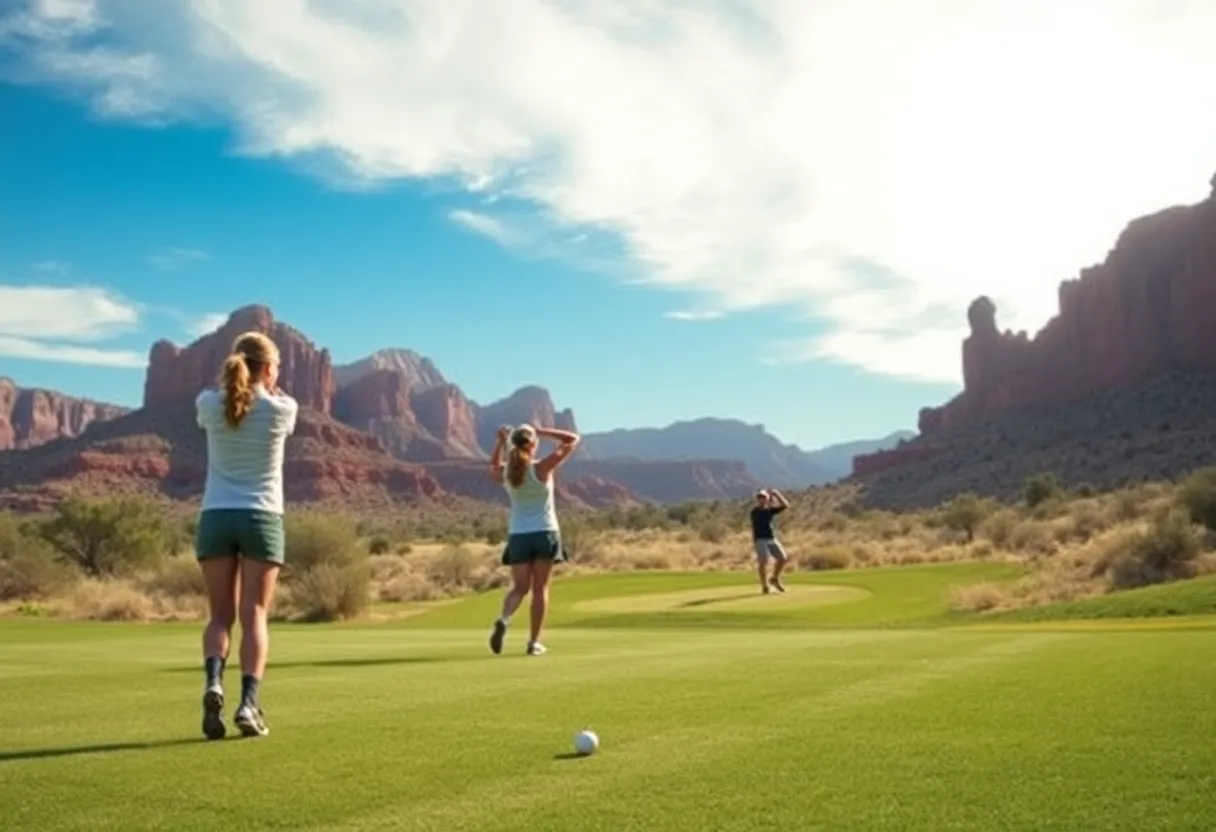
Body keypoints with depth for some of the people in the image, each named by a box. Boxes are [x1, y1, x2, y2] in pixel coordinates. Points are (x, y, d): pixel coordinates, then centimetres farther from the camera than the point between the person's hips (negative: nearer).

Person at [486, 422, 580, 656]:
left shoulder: (506, 473, -2)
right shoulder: (542, 468, -13)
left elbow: (492, 467, 25)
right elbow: (573, 439, -6)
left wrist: (500, 443, 12)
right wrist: (542, 431, -4)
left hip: (518, 535, 3)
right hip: (545, 533, -3)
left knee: (519, 587, 9)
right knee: (540, 588, 6)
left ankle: (503, 619, -20)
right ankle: (534, 642, 7)